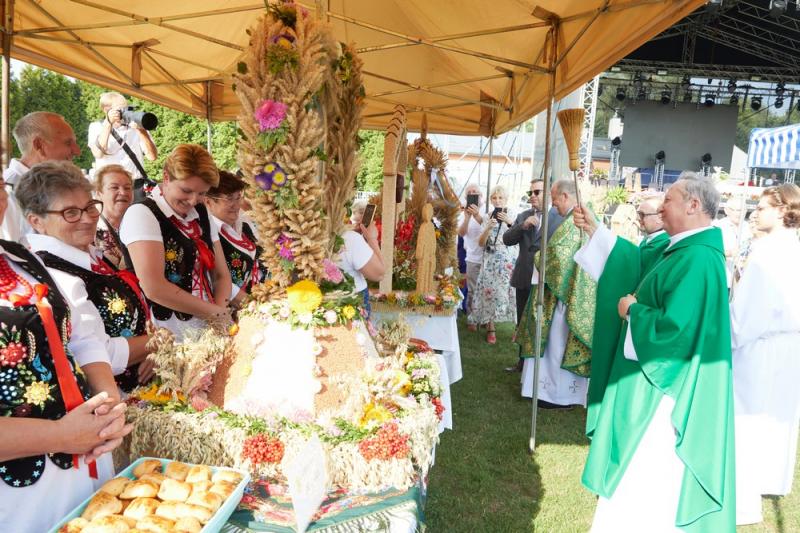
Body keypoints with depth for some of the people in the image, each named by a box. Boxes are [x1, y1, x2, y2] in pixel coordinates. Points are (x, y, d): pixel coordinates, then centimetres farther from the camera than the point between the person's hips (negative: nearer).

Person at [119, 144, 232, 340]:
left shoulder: (202, 215, 14)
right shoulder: (141, 214, -7)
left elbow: (221, 274, 15)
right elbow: (153, 288, -17)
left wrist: (219, 315, -4)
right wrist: (214, 311, -9)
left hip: (208, 331, 8)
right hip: (168, 338, -8)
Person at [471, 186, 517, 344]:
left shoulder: (512, 215, 3)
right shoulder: (488, 218, 10)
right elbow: (481, 243, 5)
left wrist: (510, 223, -21)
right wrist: (488, 228, -11)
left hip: (508, 260, -2)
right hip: (491, 261, 2)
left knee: (511, 293, -8)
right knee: (490, 292, -2)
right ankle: (490, 328, 7)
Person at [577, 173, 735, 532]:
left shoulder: (697, 261, -26)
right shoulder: (686, 250, 5)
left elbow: (673, 329, -33)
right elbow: (634, 266, 17)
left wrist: (632, 310, -16)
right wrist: (595, 231, 12)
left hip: (662, 390, -10)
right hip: (663, 381, 10)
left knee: (644, 482, 5)